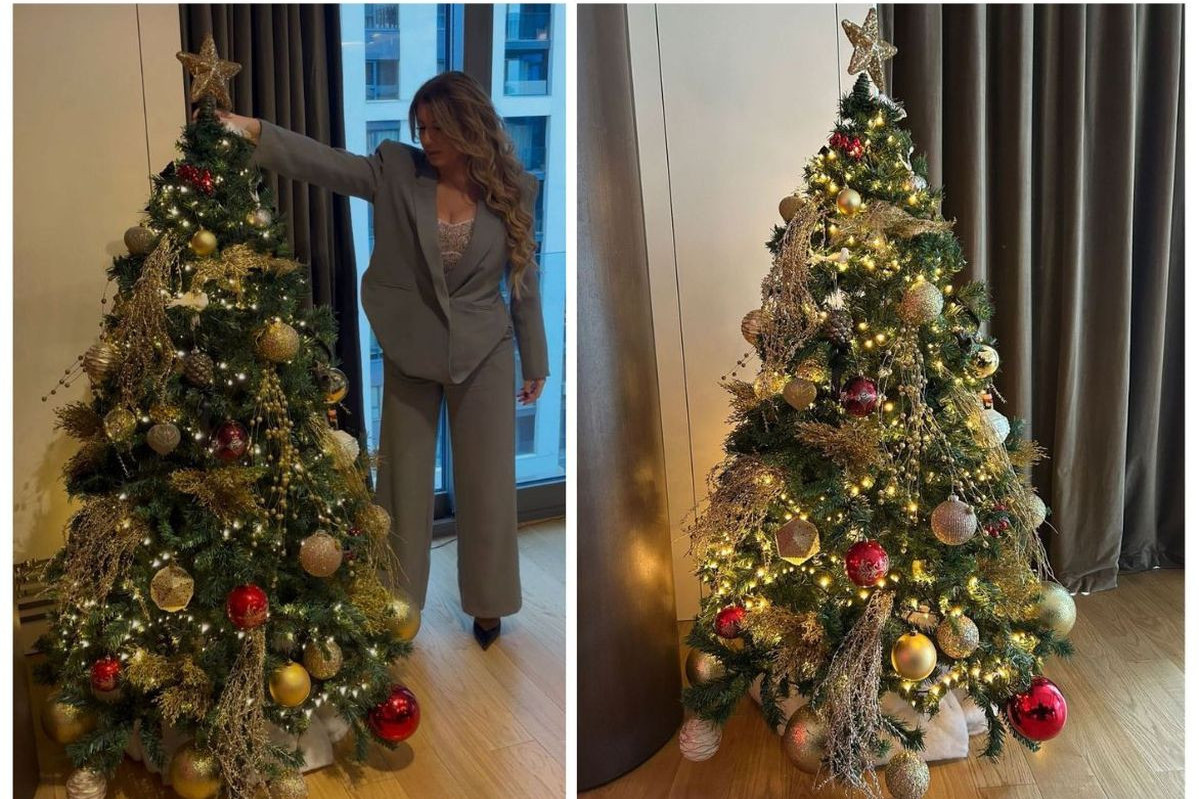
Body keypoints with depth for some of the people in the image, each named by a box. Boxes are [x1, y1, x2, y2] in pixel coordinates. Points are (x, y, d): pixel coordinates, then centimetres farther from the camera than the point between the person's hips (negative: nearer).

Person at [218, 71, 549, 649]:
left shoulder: (511, 191, -6)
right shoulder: (397, 172, -6)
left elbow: (524, 281, 0)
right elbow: (322, 162, -18)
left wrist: (536, 362, 5)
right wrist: (254, 131, -33)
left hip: (483, 354, 0)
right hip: (410, 351, 1)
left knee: (485, 480, 9)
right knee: (405, 479, 11)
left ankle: (486, 601, 28)